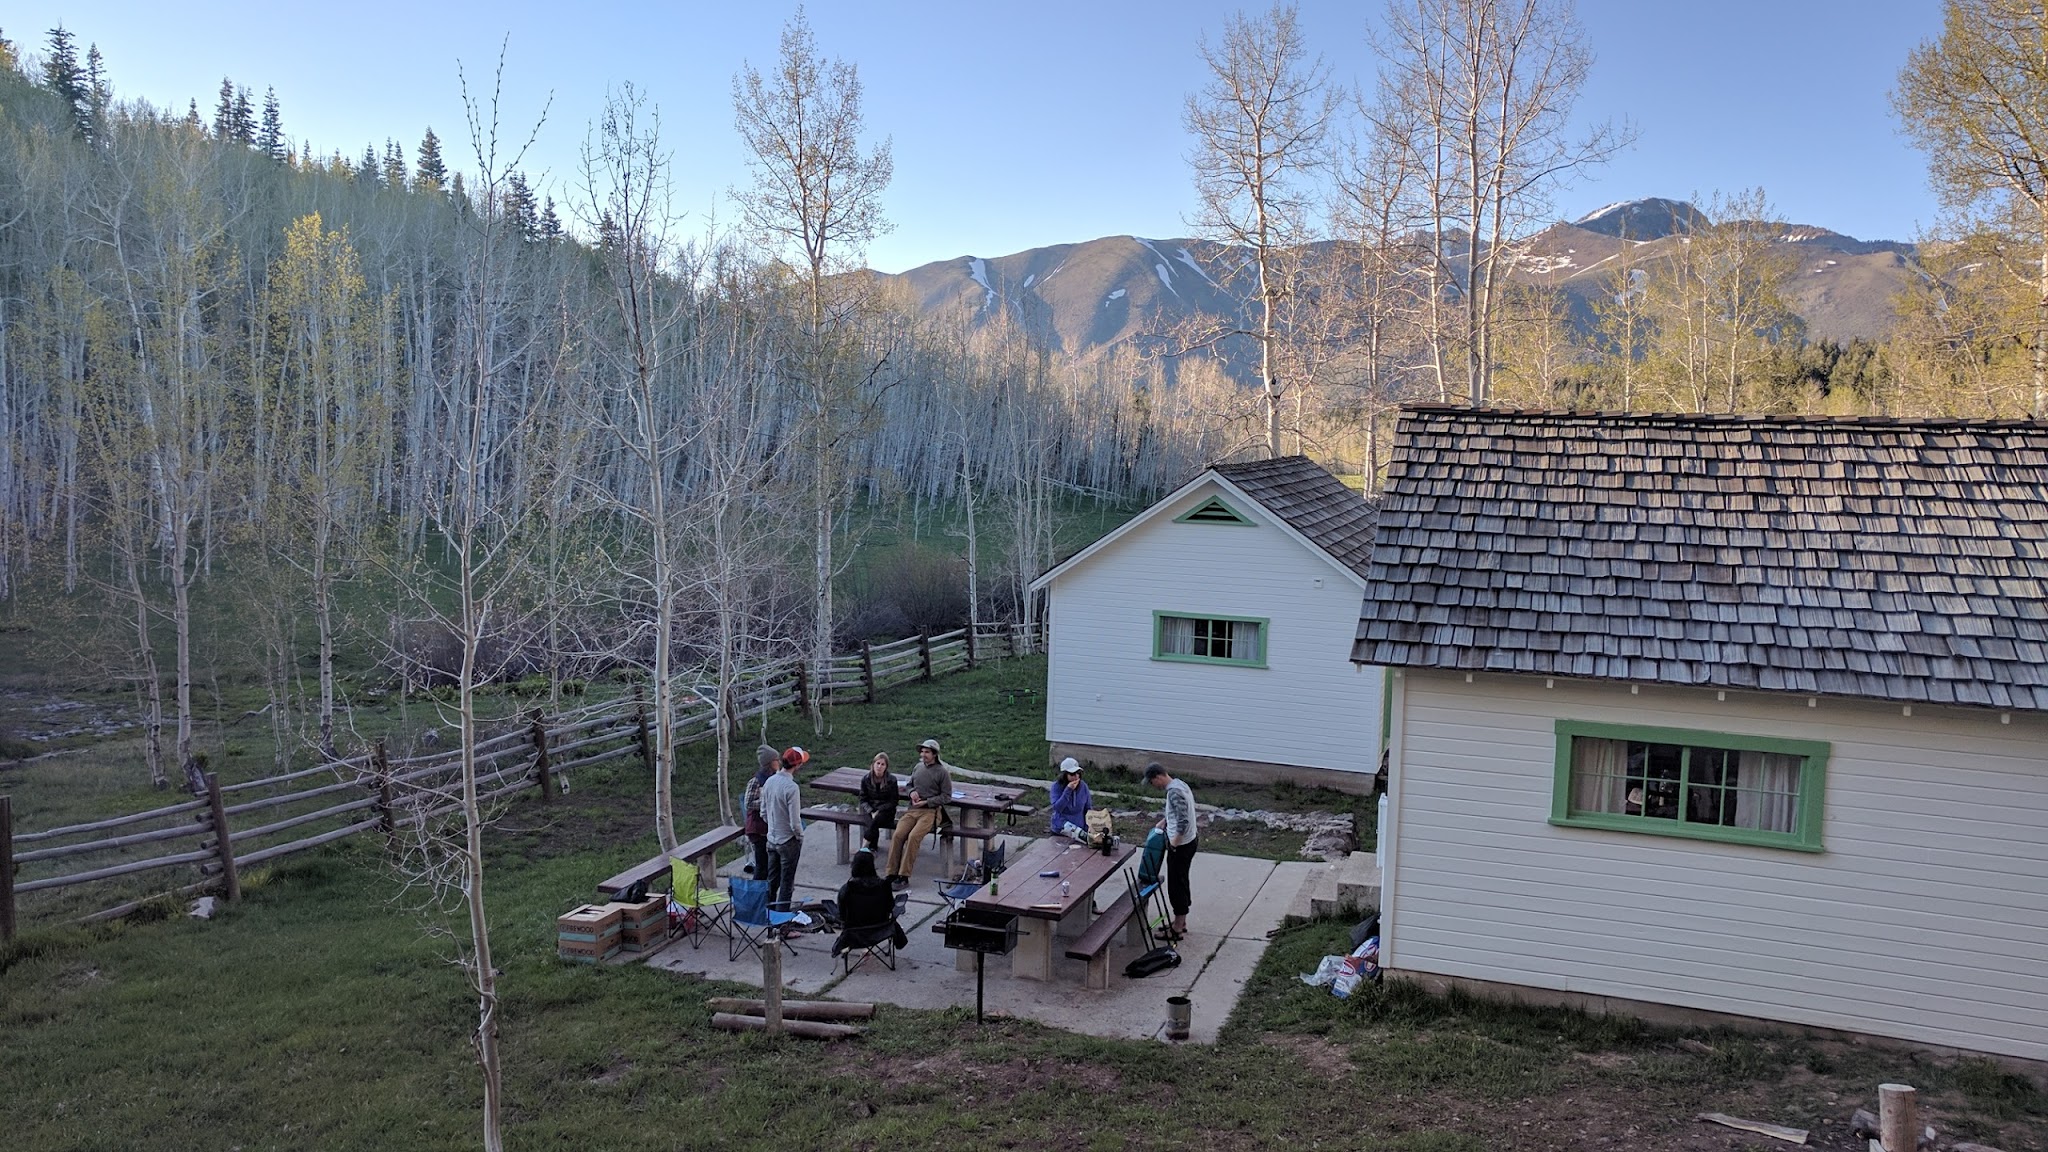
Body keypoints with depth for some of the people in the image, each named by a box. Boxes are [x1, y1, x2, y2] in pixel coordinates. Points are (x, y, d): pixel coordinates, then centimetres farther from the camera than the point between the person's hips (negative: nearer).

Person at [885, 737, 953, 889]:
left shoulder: (942, 772, -2)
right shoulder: (918, 767, 15)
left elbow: (946, 796, -3)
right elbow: (910, 784, 28)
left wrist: (925, 802, -11)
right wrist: (912, 792, 4)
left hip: (930, 811, -5)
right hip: (913, 809, 5)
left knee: (913, 836, -27)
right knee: (897, 834, -19)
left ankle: (904, 877, -23)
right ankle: (892, 874, -16)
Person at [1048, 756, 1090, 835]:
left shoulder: (1083, 786, -1)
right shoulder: (1057, 786, -9)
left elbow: (1088, 809, 6)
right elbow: (1057, 808, -20)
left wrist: (1088, 828, -2)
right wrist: (1068, 790, -24)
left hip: (1080, 827, 2)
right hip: (1061, 828, -2)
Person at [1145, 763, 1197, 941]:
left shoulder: (1174, 792, -25)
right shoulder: (1179, 784, 6)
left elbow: (1183, 822, -30)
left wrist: (1174, 843, -20)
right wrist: (1163, 821, 17)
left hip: (1180, 846, -10)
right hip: (1187, 842, 10)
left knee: (1176, 885, 1)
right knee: (1181, 882, 19)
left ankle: (1177, 929, 10)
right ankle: (1181, 922, 31)